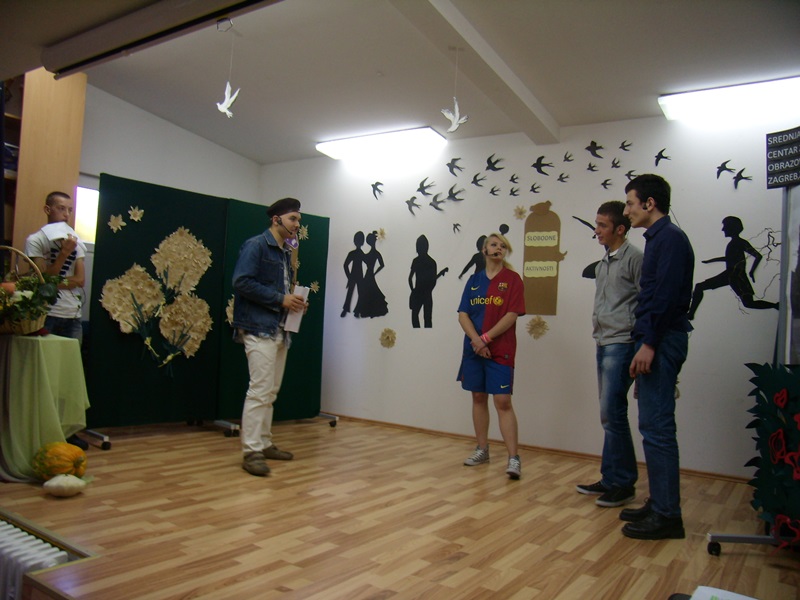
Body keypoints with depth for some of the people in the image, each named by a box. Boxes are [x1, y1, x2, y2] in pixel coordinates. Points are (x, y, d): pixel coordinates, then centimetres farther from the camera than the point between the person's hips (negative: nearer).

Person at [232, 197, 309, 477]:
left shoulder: (285, 253, 19)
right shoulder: (255, 246, -7)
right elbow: (242, 282, -18)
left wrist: (296, 303, 5)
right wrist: (281, 299, -17)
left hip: (280, 330, 9)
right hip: (260, 328, -9)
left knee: (270, 392, 13)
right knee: (260, 390, -10)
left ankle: (264, 444, 22)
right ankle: (251, 451, -4)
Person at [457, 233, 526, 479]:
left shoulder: (512, 279, -1)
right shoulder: (474, 280, 10)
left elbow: (512, 315, -10)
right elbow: (463, 314, 3)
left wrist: (485, 338, -15)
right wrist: (476, 340, -12)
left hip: (500, 351, -4)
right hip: (473, 349, 5)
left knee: (503, 402, -9)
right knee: (478, 398, 11)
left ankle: (513, 458, -5)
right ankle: (482, 449, 24)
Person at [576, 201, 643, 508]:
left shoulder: (634, 258, -8)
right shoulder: (603, 263, 17)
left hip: (622, 345, -9)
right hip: (603, 344, 9)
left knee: (612, 414, -9)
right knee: (610, 415, 12)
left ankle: (622, 483, 2)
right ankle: (611, 479, 20)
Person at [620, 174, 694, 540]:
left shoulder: (669, 238, -10)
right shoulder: (658, 238, 20)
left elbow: (667, 297, -20)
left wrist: (649, 344, -20)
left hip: (662, 342, -10)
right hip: (656, 342, 10)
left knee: (656, 427, -7)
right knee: (654, 426, 13)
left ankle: (667, 516, 0)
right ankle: (659, 505, 22)